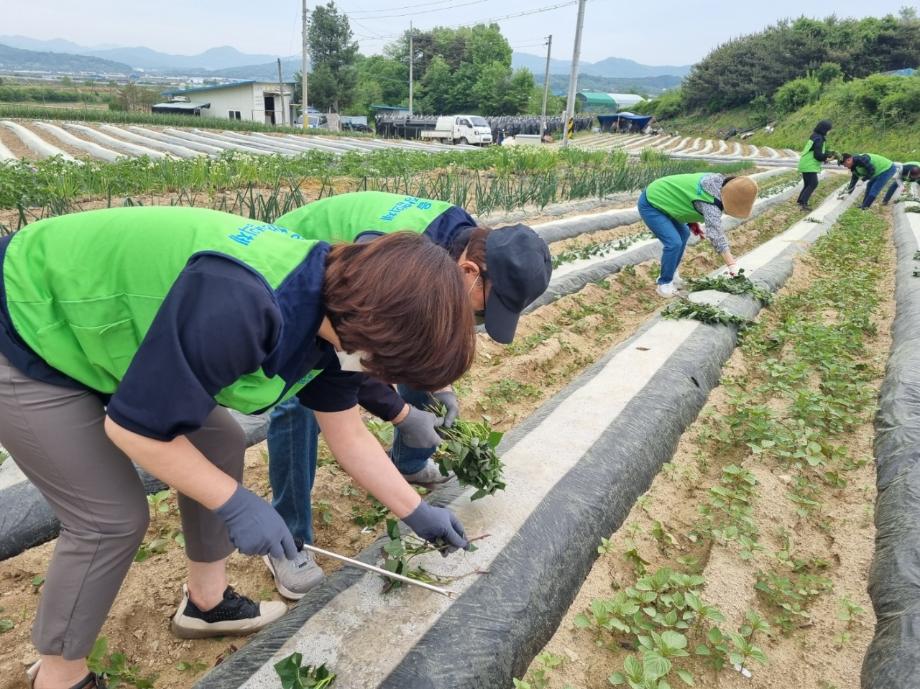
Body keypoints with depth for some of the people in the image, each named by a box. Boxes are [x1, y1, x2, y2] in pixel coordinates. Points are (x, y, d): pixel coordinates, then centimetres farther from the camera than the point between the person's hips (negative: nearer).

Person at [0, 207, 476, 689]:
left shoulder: (331, 310, -9)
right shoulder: (239, 307, -39)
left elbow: (348, 437, 1)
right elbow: (134, 427, -30)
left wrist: (416, 514, 5)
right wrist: (235, 504, -21)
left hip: (94, 324, 8)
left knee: (219, 447, 6)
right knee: (112, 518, -6)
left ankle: (206, 603, 26)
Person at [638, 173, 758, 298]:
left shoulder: (719, 182, -2)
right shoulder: (711, 200, -30)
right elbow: (715, 233, -34)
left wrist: (693, 221, 2)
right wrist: (731, 265, -37)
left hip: (660, 198, 10)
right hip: (650, 204, -10)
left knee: (683, 234, 18)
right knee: (674, 242, -18)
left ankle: (670, 273, 30)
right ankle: (664, 283, 0)